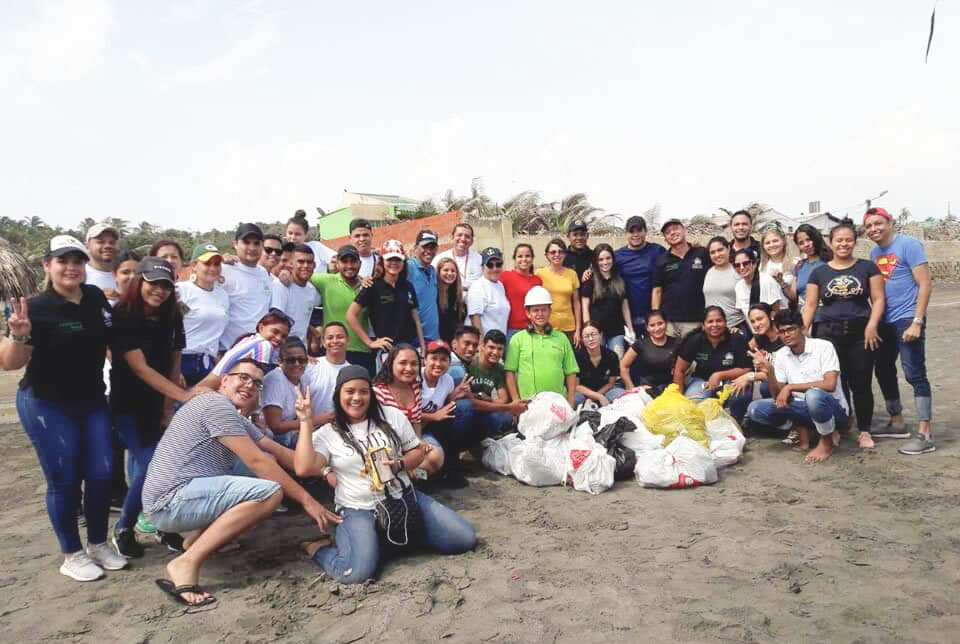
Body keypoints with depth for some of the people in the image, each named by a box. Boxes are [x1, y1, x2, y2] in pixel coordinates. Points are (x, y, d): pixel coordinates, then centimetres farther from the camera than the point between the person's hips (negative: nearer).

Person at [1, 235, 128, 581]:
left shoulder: (96, 297, 1)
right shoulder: (36, 308, -15)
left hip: (92, 401, 5)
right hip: (46, 406, -5)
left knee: (101, 473, 6)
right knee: (64, 479, 3)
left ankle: (98, 544, 25)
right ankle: (72, 555, 19)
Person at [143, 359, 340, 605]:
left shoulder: (239, 421, 18)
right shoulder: (216, 404, -12)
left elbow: (286, 457, 12)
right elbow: (256, 461, -17)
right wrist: (306, 500, -15)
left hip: (186, 497, 10)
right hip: (170, 500, -10)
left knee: (270, 463, 13)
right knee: (270, 491, -24)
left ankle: (197, 539, 10)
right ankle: (186, 564, -20)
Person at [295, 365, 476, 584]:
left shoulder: (392, 416, 6)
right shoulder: (326, 434, 0)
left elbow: (417, 451, 11)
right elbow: (303, 468, -16)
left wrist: (399, 465, -11)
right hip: (358, 510, -3)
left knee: (465, 538, -7)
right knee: (356, 572, -32)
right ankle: (320, 547, 2)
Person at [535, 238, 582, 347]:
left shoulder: (572, 274, 7)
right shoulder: (540, 273, -1)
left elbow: (576, 302, 10)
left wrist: (578, 330, 7)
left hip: (568, 327, 2)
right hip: (546, 327, -2)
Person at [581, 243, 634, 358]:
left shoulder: (620, 280, 11)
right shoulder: (590, 280, 0)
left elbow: (625, 306, 14)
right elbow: (585, 306, -2)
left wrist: (630, 329, 12)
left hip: (617, 331, 3)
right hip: (596, 330, -3)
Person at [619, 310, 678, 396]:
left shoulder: (675, 343, 6)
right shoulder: (641, 344, 2)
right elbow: (623, 366, 3)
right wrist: (631, 389, 0)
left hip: (667, 388, 1)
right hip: (644, 389, -1)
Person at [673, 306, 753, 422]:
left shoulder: (737, 341, -13)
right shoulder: (695, 341, -9)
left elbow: (747, 370, -12)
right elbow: (679, 370, -4)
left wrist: (720, 375, -24)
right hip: (702, 379, 1)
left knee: (742, 394, -33)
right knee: (692, 402, -28)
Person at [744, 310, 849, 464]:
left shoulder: (823, 347, -14)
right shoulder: (780, 355, 0)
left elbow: (830, 385, -26)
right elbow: (778, 396, -2)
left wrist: (790, 387, -24)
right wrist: (769, 372, -20)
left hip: (832, 408, -4)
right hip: (802, 407, 4)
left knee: (814, 395, -40)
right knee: (755, 410, -16)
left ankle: (827, 441, -11)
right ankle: (802, 429, 3)